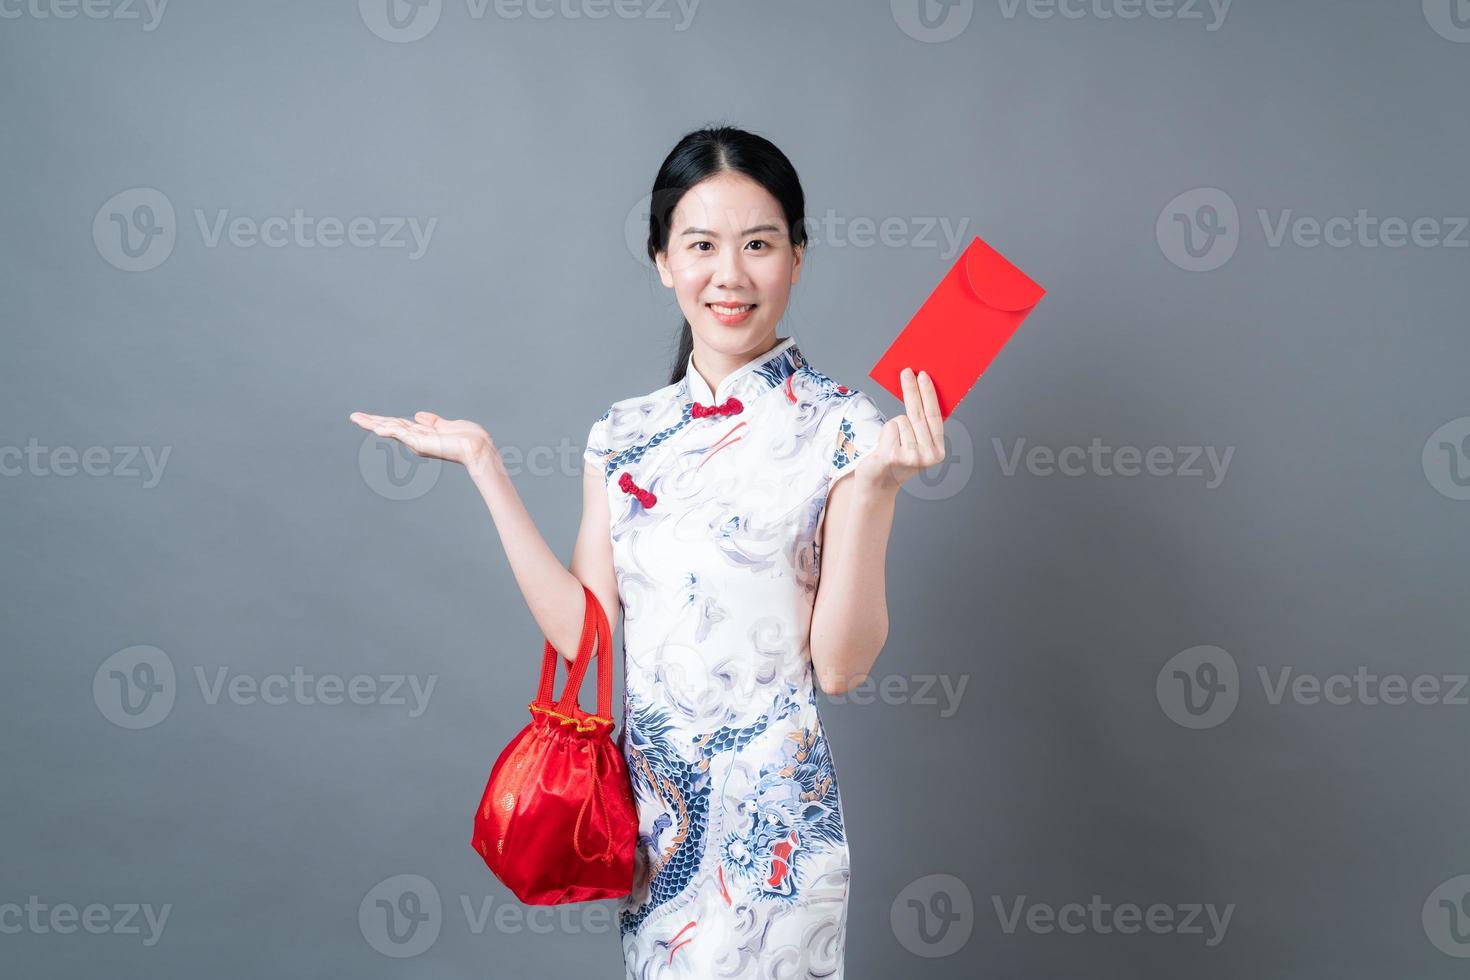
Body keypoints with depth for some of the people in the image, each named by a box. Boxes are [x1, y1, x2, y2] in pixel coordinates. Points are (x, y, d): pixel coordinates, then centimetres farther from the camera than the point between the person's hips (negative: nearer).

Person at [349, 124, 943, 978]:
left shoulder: (840, 428, -10)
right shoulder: (626, 434, 4)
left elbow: (841, 665, -13)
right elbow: (583, 632, -3)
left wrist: (869, 485, -25)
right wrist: (484, 463, -1)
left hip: (771, 815, -4)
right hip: (647, 804, 4)